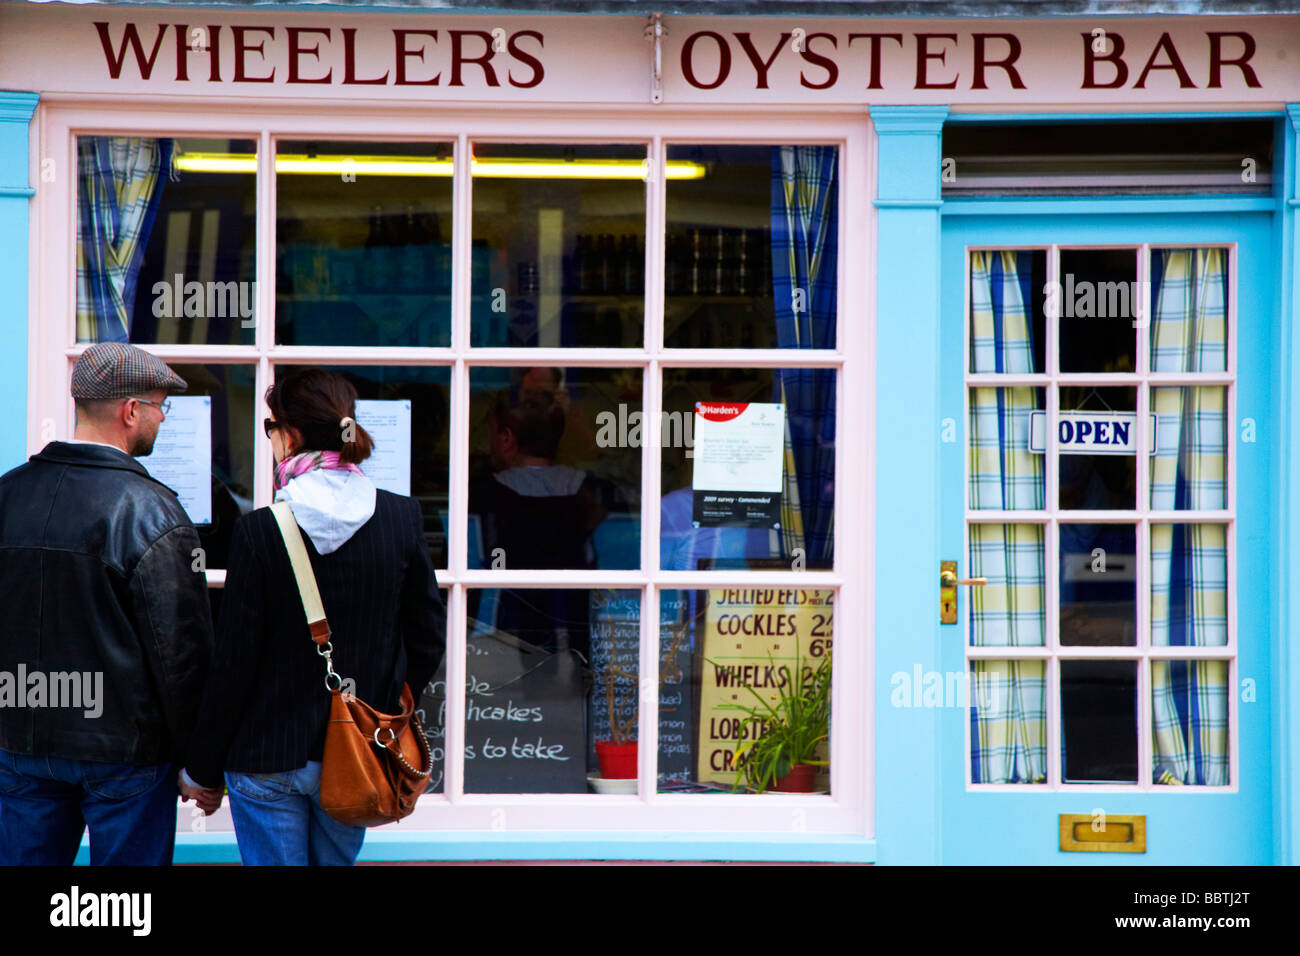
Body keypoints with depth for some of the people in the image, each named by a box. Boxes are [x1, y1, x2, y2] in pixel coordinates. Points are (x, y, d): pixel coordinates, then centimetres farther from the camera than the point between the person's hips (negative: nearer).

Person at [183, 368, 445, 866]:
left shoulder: (260, 531, -15)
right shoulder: (402, 517, -5)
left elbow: (233, 662, -11)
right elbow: (428, 638, 3)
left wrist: (202, 768, 0)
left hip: (269, 756, -4)